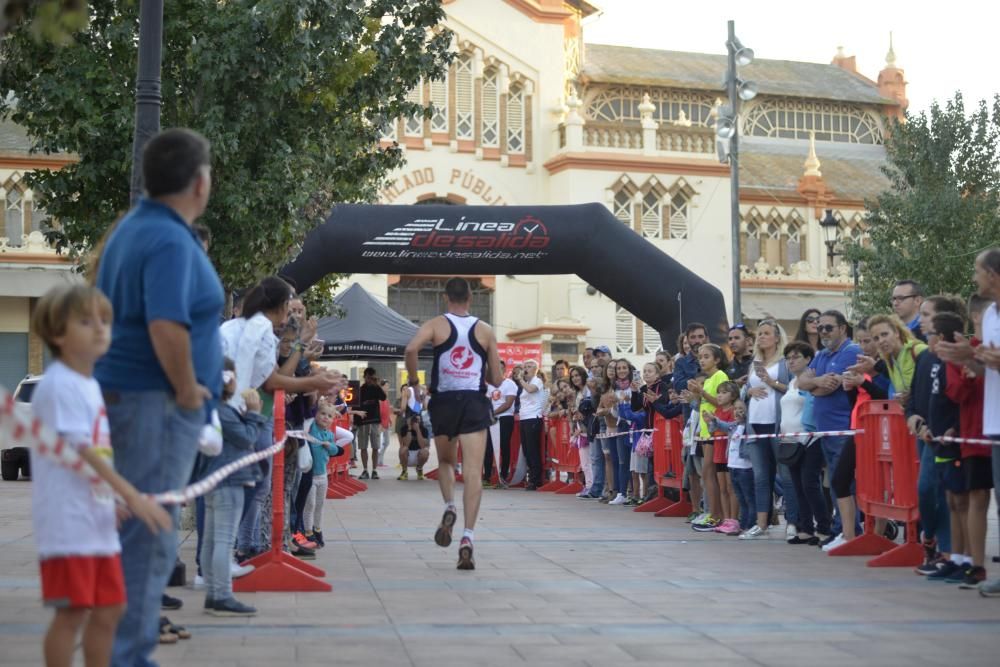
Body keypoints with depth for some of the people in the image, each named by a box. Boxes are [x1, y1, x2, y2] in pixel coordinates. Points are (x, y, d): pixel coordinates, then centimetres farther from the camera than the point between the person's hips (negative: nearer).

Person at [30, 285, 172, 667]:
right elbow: (80, 449, -21)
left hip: (99, 521, 9)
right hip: (69, 523, -9)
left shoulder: (90, 385, 16)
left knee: (109, 610, 12)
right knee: (72, 612, -6)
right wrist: (132, 496, -24)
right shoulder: (59, 384, -13)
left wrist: (124, 502, 20)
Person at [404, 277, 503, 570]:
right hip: (475, 403, -1)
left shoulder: (436, 325, 2)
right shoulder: (485, 330, 6)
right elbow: (496, 379, 8)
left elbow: (411, 348, -19)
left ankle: (449, 508, 1)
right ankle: (467, 538, -15)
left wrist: (413, 378, -3)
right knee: (473, 472, -4)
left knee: (446, 462, 25)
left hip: (443, 401, 1)